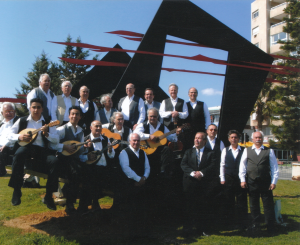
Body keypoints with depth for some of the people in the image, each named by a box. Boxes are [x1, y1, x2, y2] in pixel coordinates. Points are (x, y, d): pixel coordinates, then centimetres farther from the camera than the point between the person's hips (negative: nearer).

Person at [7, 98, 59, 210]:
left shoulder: (47, 123, 14)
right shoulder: (22, 120, 15)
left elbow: (56, 140, 6)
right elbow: (10, 135, 12)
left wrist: (46, 134, -12)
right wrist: (19, 136, -9)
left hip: (41, 150, 1)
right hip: (25, 147, 0)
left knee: (54, 161, -30)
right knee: (19, 154, -37)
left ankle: (48, 196, -16)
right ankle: (16, 190, -23)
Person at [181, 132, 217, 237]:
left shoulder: (210, 153, 6)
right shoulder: (188, 152, 11)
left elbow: (213, 166, -7)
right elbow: (183, 164, 0)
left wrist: (201, 173, -19)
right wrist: (193, 173, -15)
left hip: (204, 184, -1)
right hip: (190, 184, 1)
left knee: (204, 208, 4)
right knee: (189, 207, 4)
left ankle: (203, 229, 18)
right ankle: (187, 229, 13)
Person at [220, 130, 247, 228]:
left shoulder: (243, 150, 3)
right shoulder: (225, 150, 8)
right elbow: (222, 165, 8)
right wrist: (222, 179, 2)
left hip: (240, 179, -1)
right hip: (228, 179, 2)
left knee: (242, 202, 2)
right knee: (228, 202, 8)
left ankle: (242, 224, 12)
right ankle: (229, 222, 20)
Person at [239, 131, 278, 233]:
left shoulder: (269, 151, 5)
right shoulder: (247, 151, 8)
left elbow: (274, 167, 5)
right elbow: (242, 165, 7)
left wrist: (274, 182, -2)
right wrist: (242, 180, 1)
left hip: (265, 182, -1)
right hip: (252, 182, 1)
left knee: (268, 204, 2)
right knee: (253, 204, 10)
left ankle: (270, 226, 14)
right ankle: (255, 223, 23)